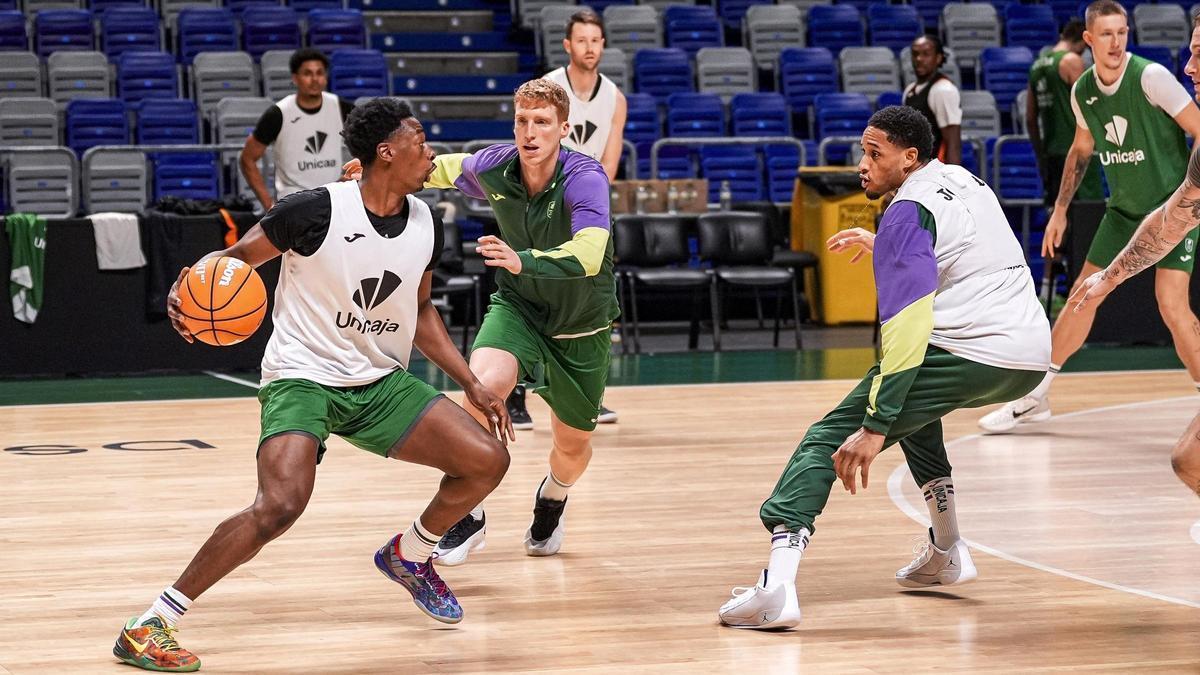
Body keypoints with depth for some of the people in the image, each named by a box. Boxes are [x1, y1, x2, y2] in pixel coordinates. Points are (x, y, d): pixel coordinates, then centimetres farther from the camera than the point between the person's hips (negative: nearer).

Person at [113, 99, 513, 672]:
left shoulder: (424, 225, 3)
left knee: (487, 461, -5)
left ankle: (408, 556, 24)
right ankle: (147, 628, -19)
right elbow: (234, 258, -6)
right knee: (280, 505, -30)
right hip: (303, 377, -7)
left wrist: (471, 385, 13)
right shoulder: (316, 211, -17)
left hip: (381, 383, 7)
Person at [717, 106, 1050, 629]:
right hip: (1032, 358, 9)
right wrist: (882, 245, 48)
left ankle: (778, 584, -26)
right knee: (912, 399, 36)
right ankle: (946, 554, 31)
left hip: (971, 357, -9)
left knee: (831, 437, -6)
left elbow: (908, 326, -18)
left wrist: (875, 428, -23)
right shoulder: (964, 179, 19)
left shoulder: (909, 212, -6)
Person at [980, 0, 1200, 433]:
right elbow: (1081, 150, 17)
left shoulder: (1151, 77, -19)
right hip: (1124, 208, 6)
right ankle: (1035, 396, 21)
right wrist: (1060, 211, 17)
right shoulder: (1082, 91, 0)